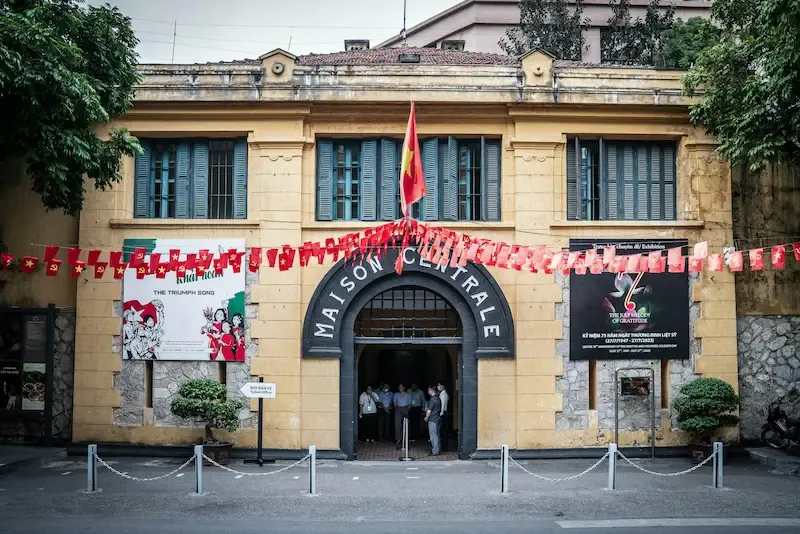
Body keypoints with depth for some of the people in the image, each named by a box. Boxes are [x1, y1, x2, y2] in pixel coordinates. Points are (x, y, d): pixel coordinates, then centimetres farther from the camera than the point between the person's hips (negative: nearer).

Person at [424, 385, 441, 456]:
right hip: (437, 419, 9)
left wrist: (426, 418, 0)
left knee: (433, 436, -5)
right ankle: (438, 449, 21)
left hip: (432, 419, -9)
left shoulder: (432, 399, -17)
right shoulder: (438, 398, 11)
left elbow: (429, 411, -16)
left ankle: (435, 451, -3)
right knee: (436, 435, 15)